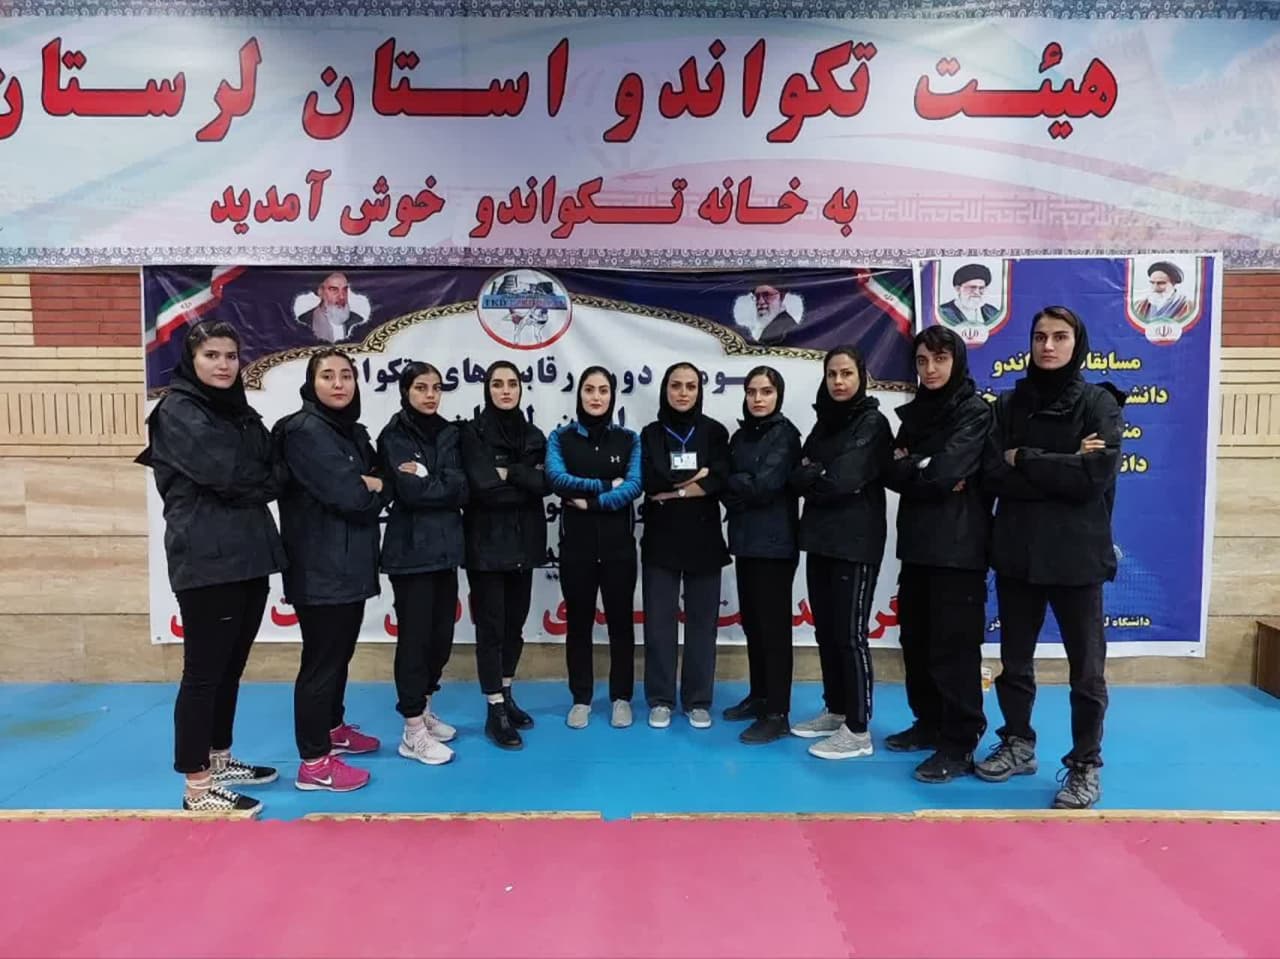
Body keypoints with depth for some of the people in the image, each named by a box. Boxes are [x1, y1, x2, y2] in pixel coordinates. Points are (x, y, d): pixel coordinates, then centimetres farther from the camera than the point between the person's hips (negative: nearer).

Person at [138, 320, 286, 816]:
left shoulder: (240, 411, 17)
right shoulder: (177, 410, -7)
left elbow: (271, 475, 11)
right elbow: (223, 472, -19)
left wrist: (250, 485, -8)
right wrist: (260, 481, -2)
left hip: (249, 555, 8)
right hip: (205, 560, -8)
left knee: (231, 665, 16)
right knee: (204, 672, -1)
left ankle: (219, 759, 31)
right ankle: (197, 788, 9)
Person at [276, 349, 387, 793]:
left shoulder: (354, 432, 14)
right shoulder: (304, 431, -14)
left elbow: (373, 490, 11)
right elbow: (349, 494, -24)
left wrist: (372, 486, -11)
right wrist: (375, 486, -5)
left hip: (350, 565, 9)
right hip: (320, 569, -9)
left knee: (340, 653, 20)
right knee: (322, 659, -3)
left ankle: (333, 728, 37)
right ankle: (314, 763, 7)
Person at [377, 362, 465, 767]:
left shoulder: (448, 433, 11)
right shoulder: (393, 436, -5)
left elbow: (462, 489, -2)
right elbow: (411, 492, -19)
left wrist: (426, 478, -11)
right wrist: (443, 484, -7)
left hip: (445, 547, 6)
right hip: (411, 549, -6)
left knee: (442, 634, 11)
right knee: (415, 636, -1)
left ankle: (423, 709, 30)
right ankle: (413, 732, 9)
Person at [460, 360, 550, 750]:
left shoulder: (534, 436, 10)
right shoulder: (473, 433, -4)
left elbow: (546, 483, -5)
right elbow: (483, 486, -18)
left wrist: (509, 473, -14)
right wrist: (525, 483, -8)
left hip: (524, 541, 5)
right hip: (487, 544, -5)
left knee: (515, 622, 12)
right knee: (491, 626, -1)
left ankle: (506, 697, 28)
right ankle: (495, 712, 6)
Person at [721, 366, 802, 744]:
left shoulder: (785, 434, -7)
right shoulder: (741, 435, 14)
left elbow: (764, 485, -17)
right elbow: (729, 487, 11)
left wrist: (727, 481, -4)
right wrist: (738, 497, -9)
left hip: (774, 543, -7)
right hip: (745, 540, 7)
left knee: (773, 626, -4)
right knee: (751, 622, 13)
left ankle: (777, 714, 2)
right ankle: (759, 696, 27)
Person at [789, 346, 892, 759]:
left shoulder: (873, 423, -7)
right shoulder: (823, 423, 16)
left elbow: (843, 480, -19)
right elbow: (798, 476, 8)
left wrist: (811, 475, -2)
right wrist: (819, 476, -11)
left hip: (856, 542, -7)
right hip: (820, 539, 7)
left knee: (850, 632, -4)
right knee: (825, 629, 12)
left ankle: (858, 730, 4)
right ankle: (835, 711, 26)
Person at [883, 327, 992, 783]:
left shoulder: (976, 411, -6)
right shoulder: (914, 412, 15)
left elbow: (944, 471, -18)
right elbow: (890, 472, 5)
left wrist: (909, 466, -2)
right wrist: (929, 476, -11)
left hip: (958, 545, -7)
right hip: (917, 543, 7)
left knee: (954, 645, -4)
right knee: (915, 639, 12)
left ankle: (960, 744, 6)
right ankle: (930, 724, 27)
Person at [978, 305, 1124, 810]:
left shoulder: (1099, 402, -2)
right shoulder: (1008, 404, 6)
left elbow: (1096, 476, -17)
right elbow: (993, 475, -7)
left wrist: (1024, 459, -11)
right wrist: (1062, 468, -16)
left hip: (1077, 554, -3)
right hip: (1016, 552, 3)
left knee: (1086, 667, 5)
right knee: (1014, 660, 15)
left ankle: (1086, 765, 21)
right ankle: (1018, 745, 32)